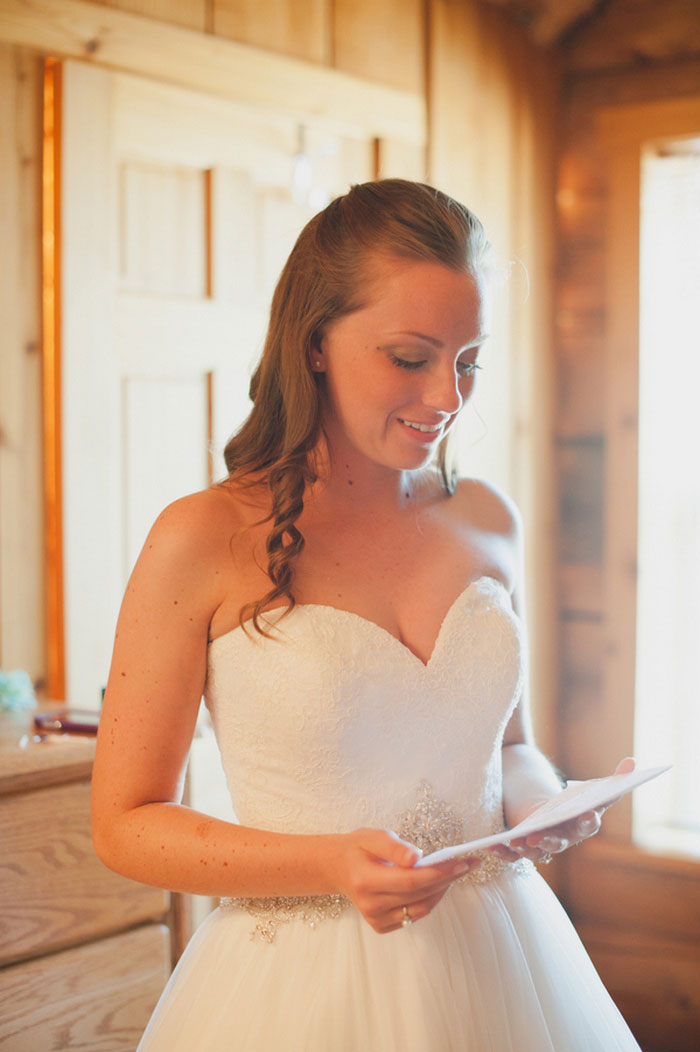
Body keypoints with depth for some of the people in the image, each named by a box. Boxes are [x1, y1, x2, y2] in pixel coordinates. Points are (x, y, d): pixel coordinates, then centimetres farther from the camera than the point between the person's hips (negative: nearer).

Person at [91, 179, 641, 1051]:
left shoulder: (487, 522, 2)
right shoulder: (201, 544, -13)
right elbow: (123, 823, -9)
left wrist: (537, 799, -6)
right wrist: (330, 865, -20)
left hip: (494, 969, 5)